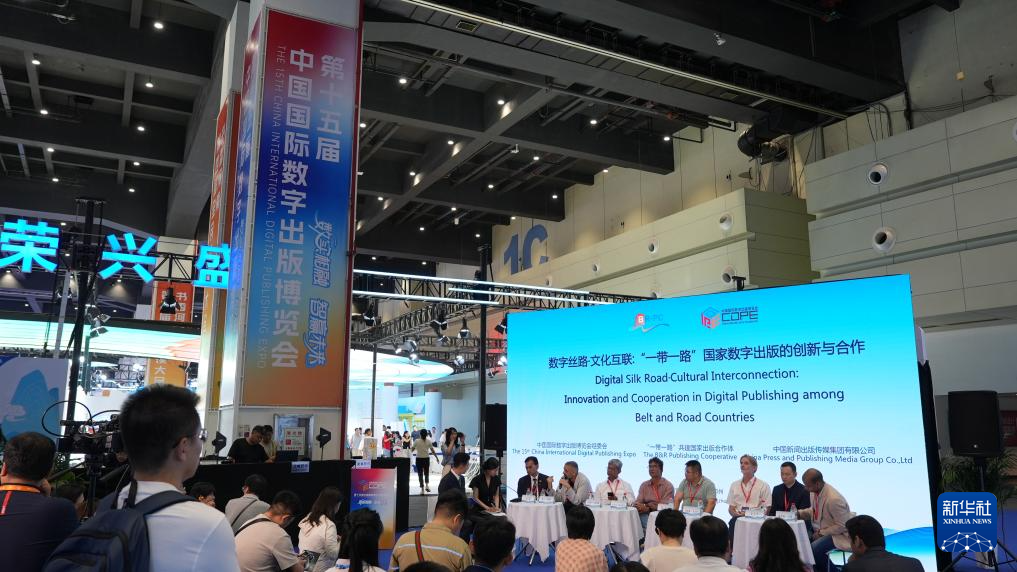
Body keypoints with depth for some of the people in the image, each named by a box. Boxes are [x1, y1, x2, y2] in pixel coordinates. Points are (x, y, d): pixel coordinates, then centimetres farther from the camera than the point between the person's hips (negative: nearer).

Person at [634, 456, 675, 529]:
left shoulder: (668, 485, -1)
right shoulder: (644, 485, 13)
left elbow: (665, 506, -9)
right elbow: (638, 503, 5)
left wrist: (647, 506, -17)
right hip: (647, 515, 3)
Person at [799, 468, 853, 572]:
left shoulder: (834, 499, -29)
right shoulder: (814, 491, -5)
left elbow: (841, 526, -20)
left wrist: (821, 533, -18)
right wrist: (799, 513, -3)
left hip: (839, 534, -8)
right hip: (820, 530, 8)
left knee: (812, 549, -28)